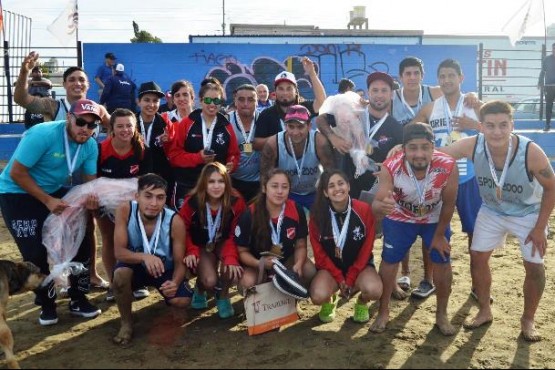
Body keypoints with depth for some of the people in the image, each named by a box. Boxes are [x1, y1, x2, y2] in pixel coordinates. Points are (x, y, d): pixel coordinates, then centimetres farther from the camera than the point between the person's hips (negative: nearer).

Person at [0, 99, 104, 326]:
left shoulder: (91, 146, -9)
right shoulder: (43, 134, -28)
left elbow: (90, 180, -2)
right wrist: (48, 201, -24)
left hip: (56, 192, 6)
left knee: (80, 244, 0)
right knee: (36, 253, -8)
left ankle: (77, 300, 17)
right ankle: (47, 304, 16)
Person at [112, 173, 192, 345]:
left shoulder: (175, 221, -25)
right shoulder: (124, 211, -25)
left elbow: (180, 263, -18)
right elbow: (119, 252, -27)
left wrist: (175, 282, -41)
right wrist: (144, 256, -48)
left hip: (165, 268, 0)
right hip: (136, 266, 0)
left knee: (182, 301, -24)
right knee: (120, 274, -34)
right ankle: (126, 323, -7)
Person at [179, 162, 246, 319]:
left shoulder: (236, 201, -20)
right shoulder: (192, 202, -21)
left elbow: (235, 234, -14)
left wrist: (231, 257, -30)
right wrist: (191, 251, -26)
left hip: (224, 243, 1)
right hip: (201, 246, -1)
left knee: (232, 268, -32)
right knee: (210, 281, -26)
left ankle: (223, 296, 3)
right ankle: (200, 289, 16)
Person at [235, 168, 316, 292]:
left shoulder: (297, 211, -14)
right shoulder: (250, 214, -21)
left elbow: (300, 246, -5)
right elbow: (242, 251, -11)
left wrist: (298, 265, -27)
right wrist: (259, 263, -32)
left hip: (287, 259, 3)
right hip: (256, 263, -3)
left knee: (310, 272, -23)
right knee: (248, 283, -33)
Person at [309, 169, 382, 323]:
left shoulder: (364, 210, -13)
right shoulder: (318, 215, -12)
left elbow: (366, 249, -8)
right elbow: (319, 253, -6)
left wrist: (350, 279, -13)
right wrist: (339, 278, -13)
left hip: (359, 266, 0)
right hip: (330, 267, 0)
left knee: (374, 290, -32)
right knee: (318, 296, -29)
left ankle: (362, 303, 8)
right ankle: (329, 301, 12)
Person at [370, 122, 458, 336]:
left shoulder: (448, 167, -34)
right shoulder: (391, 168, -36)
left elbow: (449, 204, -18)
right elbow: (376, 205, -41)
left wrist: (440, 235, -7)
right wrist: (382, 205, -66)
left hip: (435, 219, 1)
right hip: (400, 218, 0)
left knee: (442, 262, 3)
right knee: (389, 262, 4)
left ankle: (441, 314, 25)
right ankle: (383, 312, 23)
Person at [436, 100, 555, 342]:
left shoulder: (531, 152, -35)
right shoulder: (472, 145, -30)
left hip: (528, 214, -2)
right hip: (491, 211, 3)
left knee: (534, 267, -2)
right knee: (477, 257, 3)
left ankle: (528, 320, 22)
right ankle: (485, 312, 24)